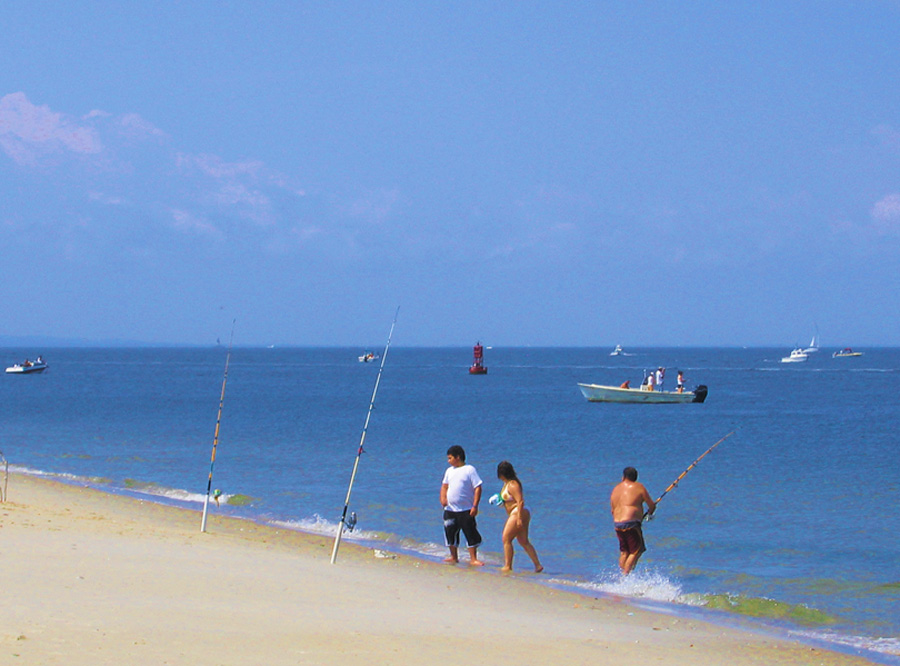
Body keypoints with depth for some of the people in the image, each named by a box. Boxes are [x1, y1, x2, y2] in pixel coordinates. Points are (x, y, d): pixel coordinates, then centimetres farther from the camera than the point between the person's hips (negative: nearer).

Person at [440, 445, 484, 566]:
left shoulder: (469, 470, -7)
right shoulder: (449, 471, 10)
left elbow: (478, 488, -9)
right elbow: (444, 486, 19)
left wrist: (475, 506, -16)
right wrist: (442, 498, -2)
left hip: (466, 510, -6)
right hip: (450, 510, 6)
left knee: (471, 534, -4)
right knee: (450, 533, 10)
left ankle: (473, 559, 2)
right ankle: (454, 557, 23)